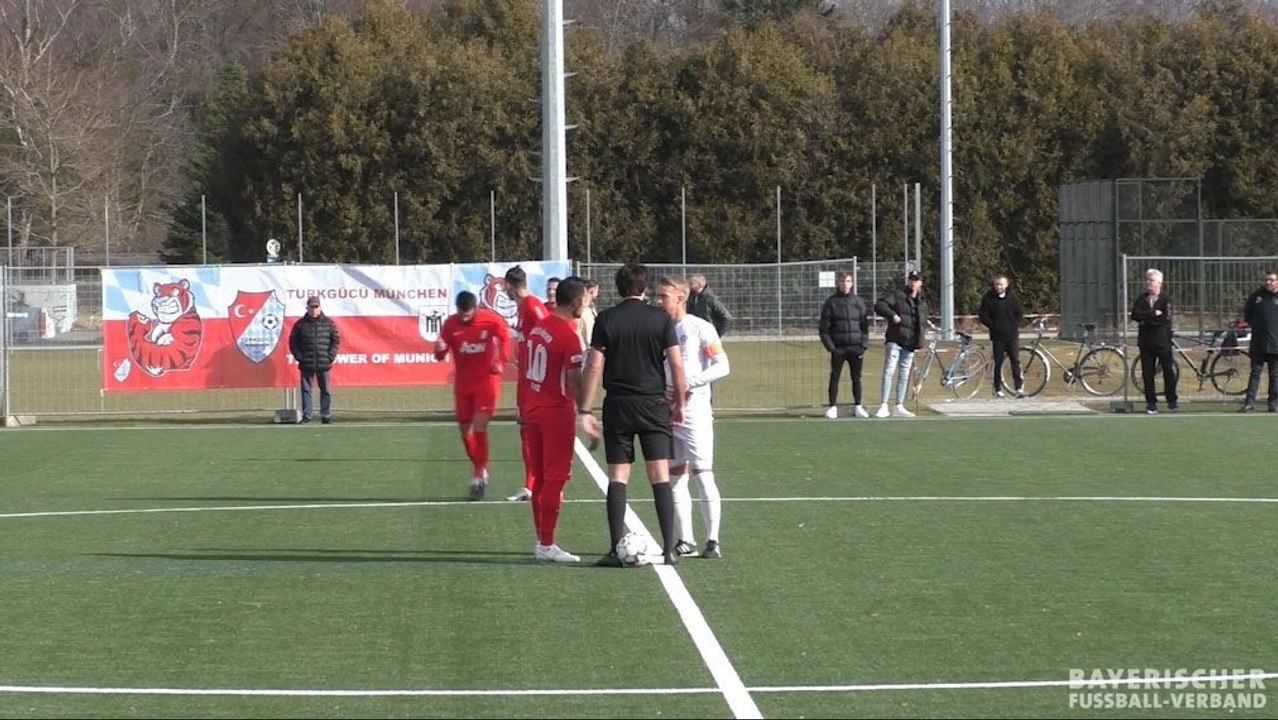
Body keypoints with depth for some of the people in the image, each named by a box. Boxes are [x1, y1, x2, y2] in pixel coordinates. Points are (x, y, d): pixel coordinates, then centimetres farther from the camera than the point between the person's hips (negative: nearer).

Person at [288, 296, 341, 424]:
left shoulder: (328, 323, 5)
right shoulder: (300, 324, 4)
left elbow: (336, 340, 7)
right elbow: (293, 342, 7)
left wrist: (331, 356, -3)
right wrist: (299, 357, -2)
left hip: (324, 364, 0)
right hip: (306, 365, 0)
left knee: (325, 390, 4)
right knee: (306, 389, 0)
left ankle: (326, 416, 10)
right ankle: (306, 415, 4)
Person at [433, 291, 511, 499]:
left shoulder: (491, 320, -13)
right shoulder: (450, 324, -9)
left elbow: (505, 335, 8)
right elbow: (440, 355, -6)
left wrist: (501, 361, -2)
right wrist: (440, 349, -30)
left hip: (486, 380, -3)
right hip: (462, 382, 3)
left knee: (479, 428, -13)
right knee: (465, 429, 7)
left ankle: (479, 476, -6)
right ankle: (479, 470, 27)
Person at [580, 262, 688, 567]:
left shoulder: (606, 319, 0)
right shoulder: (661, 318, 0)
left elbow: (594, 366, -4)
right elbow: (676, 363, -2)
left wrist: (586, 410, -1)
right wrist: (680, 402, 9)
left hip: (618, 405, 0)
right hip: (654, 403, 0)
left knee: (617, 477, 4)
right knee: (660, 476, 1)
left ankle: (617, 550, 0)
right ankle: (669, 548, -4)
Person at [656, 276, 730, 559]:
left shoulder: (700, 328, -6)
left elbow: (722, 366, -10)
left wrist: (691, 382, -20)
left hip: (694, 411, -6)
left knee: (703, 475, -8)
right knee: (676, 476, 6)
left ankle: (713, 540, -5)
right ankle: (686, 541, 11)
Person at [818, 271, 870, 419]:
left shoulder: (858, 301, 8)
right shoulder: (831, 302, 2)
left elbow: (865, 325, 9)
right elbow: (824, 327, 0)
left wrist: (863, 345, 0)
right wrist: (830, 346, -8)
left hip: (856, 347, 2)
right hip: (838, 348, -2)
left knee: (856, 377, 6)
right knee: (835, 377, -2)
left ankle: (858, 407, 14)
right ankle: (833, 407, 4)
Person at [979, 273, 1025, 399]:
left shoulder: (1012, 297, 5)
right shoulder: (988, 298, 0)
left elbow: (1020, 313, 10)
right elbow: (983, 316, 0)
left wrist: (1014, 326, -3)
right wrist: (993, 326, -9)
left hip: (1012, 335, 1)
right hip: (998, 336, -1)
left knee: (1015, 360, -5)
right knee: (998, 362, 2)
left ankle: (1019, 387, -6)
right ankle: (998, 389, 8)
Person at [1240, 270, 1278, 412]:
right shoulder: (1256, 296, 6)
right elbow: (1247, 312, 19)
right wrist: (1255, 325, 9)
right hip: (1258, 344, 1)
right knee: (1255, 373, 2)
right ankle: (1250, 402, 1)